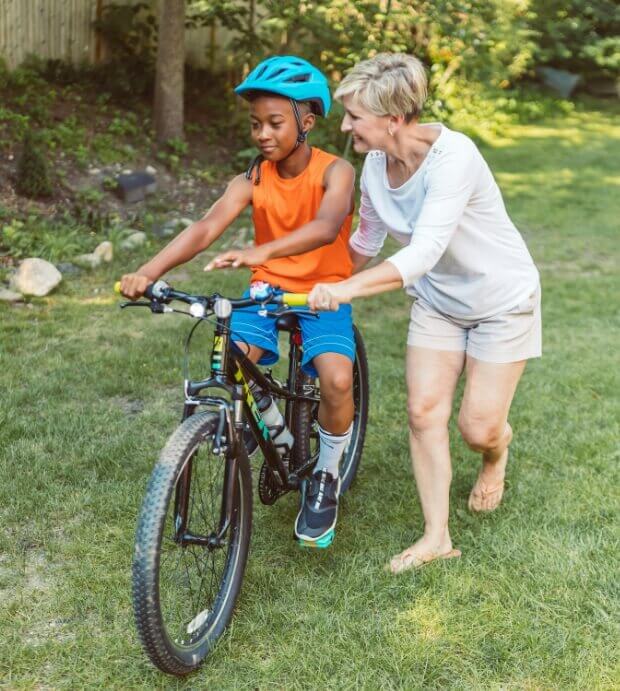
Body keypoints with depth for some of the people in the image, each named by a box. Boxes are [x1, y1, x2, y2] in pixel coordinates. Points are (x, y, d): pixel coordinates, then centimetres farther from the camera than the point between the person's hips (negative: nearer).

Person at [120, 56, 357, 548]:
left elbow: (326, 226, -36)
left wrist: (261, 252, -55)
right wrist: (150, 271, -37)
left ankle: (326, 475, 2)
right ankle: (275, 429, 12)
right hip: (269, 288, 3)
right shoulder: (254, 177, -6)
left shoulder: (335, 171, -15)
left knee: (337, 379, -28)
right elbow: (208, 226, -20)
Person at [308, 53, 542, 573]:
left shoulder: (452, 156, -33)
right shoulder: (376, 165, -10)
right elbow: (366, 242, 6)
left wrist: (349, 288, -53)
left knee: (478, 427, -3)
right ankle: (437, 537, 9)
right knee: (424, 412, -4)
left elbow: (424, 251, -43)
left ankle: (497, 452, 36)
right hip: (438, 300, 6)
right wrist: (323, 283, 2)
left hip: (502, 300, -6)